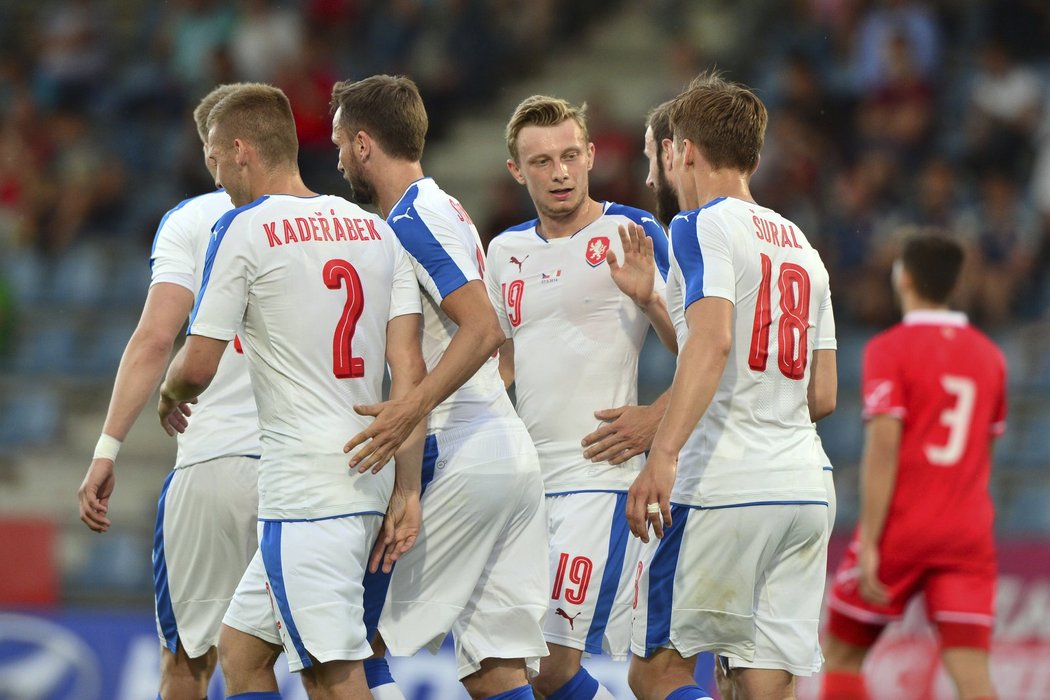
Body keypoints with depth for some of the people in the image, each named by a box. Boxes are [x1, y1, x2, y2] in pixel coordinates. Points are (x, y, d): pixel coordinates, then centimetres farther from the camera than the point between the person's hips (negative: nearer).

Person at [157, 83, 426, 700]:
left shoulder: (244, 230, -6)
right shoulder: (375, 229, 13)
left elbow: (198, 366, -5)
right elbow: (410, 371, 7)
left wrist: (172, 396, 19)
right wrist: (407, 494, 6)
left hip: (305, 484, -8)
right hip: (369, 481, 8)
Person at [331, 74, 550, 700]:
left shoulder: (411, 221, -10)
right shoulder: (446, 209, 21)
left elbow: (484, 330, -22)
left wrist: (408, 412, -30)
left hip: (461, 463, -9)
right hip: (513, 455, 9)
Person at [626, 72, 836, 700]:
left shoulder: (704, 226, -2)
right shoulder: (801, 246, 20)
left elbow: (713, 341, -20)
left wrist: (664, 453, -28)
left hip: (722, 489, -7)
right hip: (805, 492, 7)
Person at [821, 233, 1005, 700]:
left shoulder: (890, 349, -6)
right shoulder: (988, 355, 11)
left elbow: (883, 447, -14)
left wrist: (869, 545, -15)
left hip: (899, 531, -4)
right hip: (968, 534, 4)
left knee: (841, 654, 13)